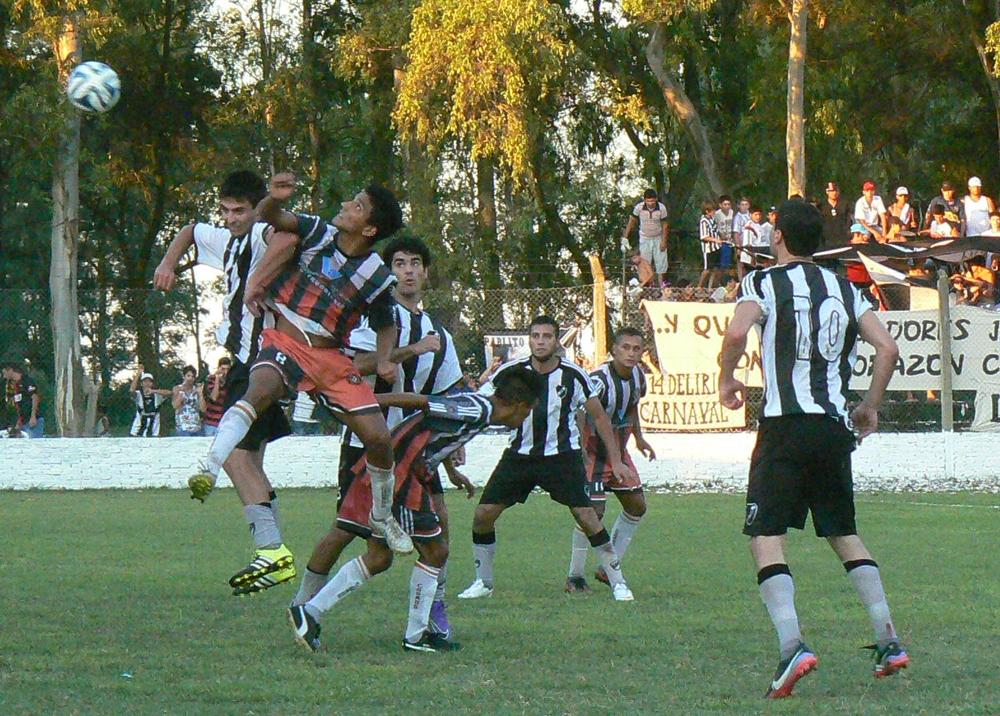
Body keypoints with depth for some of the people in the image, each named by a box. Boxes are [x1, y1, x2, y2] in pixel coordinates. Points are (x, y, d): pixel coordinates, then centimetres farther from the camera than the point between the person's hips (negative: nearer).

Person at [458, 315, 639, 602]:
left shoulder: (573, 375, -11)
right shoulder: (510, 372, -11)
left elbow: (599, 417, 1)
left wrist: (616, 461, 0)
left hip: (562, 455, -2)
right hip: (520, 455, 2)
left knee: (586, 517, -15)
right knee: (483, 514, -5)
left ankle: (618, 582, 0)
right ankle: (483, 582, 15)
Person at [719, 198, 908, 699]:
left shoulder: (765, 283, 0)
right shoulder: (845, 290, 15)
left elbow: (737, 333, -17)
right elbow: (887, 347, 7)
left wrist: (727, 378, 0)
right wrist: (870, 407, 18)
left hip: (786, 425, -5)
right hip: (836, 427, 5)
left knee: (765, 536, -4)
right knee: (844, 534, 18)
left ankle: (791, 645, -23)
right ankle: (888, 640, 13)